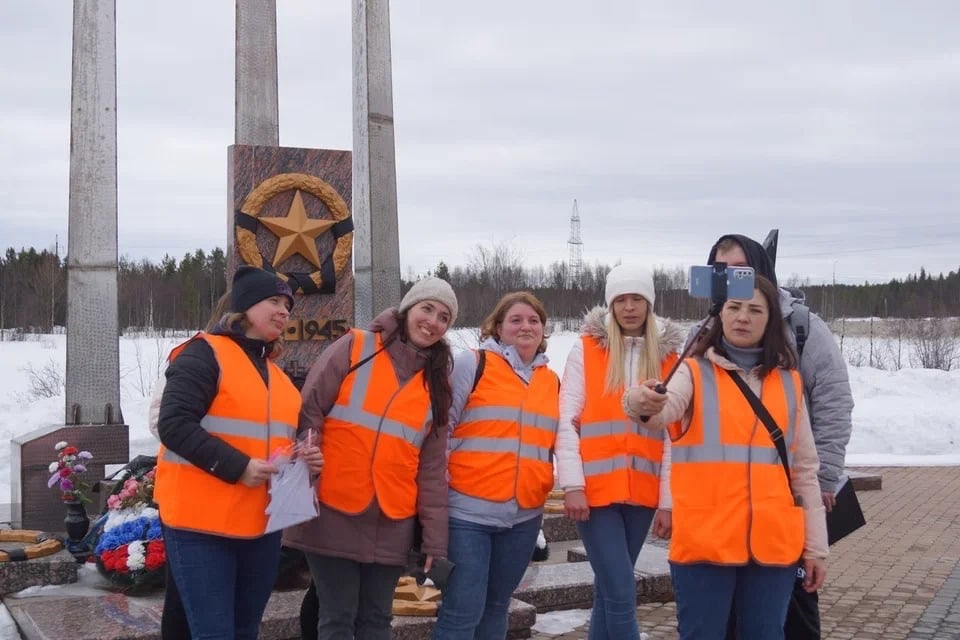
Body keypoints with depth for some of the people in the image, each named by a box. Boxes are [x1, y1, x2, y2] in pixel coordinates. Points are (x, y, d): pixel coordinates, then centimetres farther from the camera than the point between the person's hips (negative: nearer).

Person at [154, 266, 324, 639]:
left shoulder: (275, 373, 17)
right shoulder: (205, 354, -7)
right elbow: (174, 424, -18)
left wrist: (304, 458, 3)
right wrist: (237, 467, -22)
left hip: (261, 525, 8)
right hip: (202, 524, -8)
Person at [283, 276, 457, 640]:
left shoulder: (436, 383, 10)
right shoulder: (354, 348, -1)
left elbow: (433, 467, 8)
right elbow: (308, 412, -5)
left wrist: (435, 540, 3)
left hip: (391, 524, 4)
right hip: (333, 515, -3)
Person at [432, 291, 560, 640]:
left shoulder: (553, 381, 13)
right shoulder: (472, 363, -3)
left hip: (524, 515, 5)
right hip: (468, 510, -5)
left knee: (496, 607, 15)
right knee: (462, 611, -5)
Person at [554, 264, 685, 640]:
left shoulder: (667, 356, 7)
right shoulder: (586, 348, -1)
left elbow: (672, 435, 7)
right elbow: (567, 421, -4)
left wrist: (667, 500, 4)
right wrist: (573, 485, -12)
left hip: (641, 492, 3)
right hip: (595, 490, -3)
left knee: (609, 590, 13)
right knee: (621, 592, -9)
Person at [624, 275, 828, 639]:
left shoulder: (789, 383, 11)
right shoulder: (695, 373, 2)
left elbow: (805, 469, 13)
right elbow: (666, 408, -22)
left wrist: (815, 546, 10)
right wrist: (640, 404, -45)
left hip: (774, 543, 3)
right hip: (704, 540, -3)